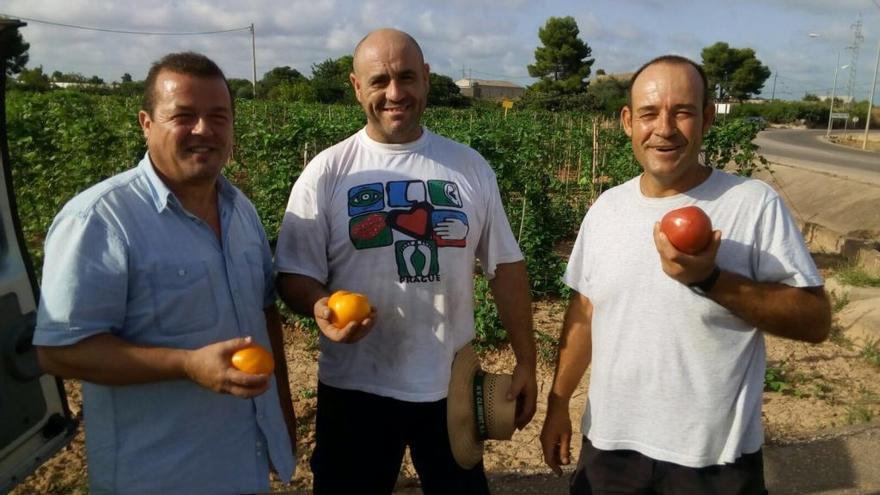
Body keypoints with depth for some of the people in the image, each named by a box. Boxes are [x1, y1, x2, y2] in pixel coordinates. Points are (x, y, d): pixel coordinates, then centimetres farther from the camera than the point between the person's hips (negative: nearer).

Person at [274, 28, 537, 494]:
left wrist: (525, 362, 4)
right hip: (356, 389, -1)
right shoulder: (325, 173, -6)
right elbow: (294, 274, -4)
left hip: (454, 385, 2)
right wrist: (320, 307, -27)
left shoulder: (470, 166, 1)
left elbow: (505, 267, 4)